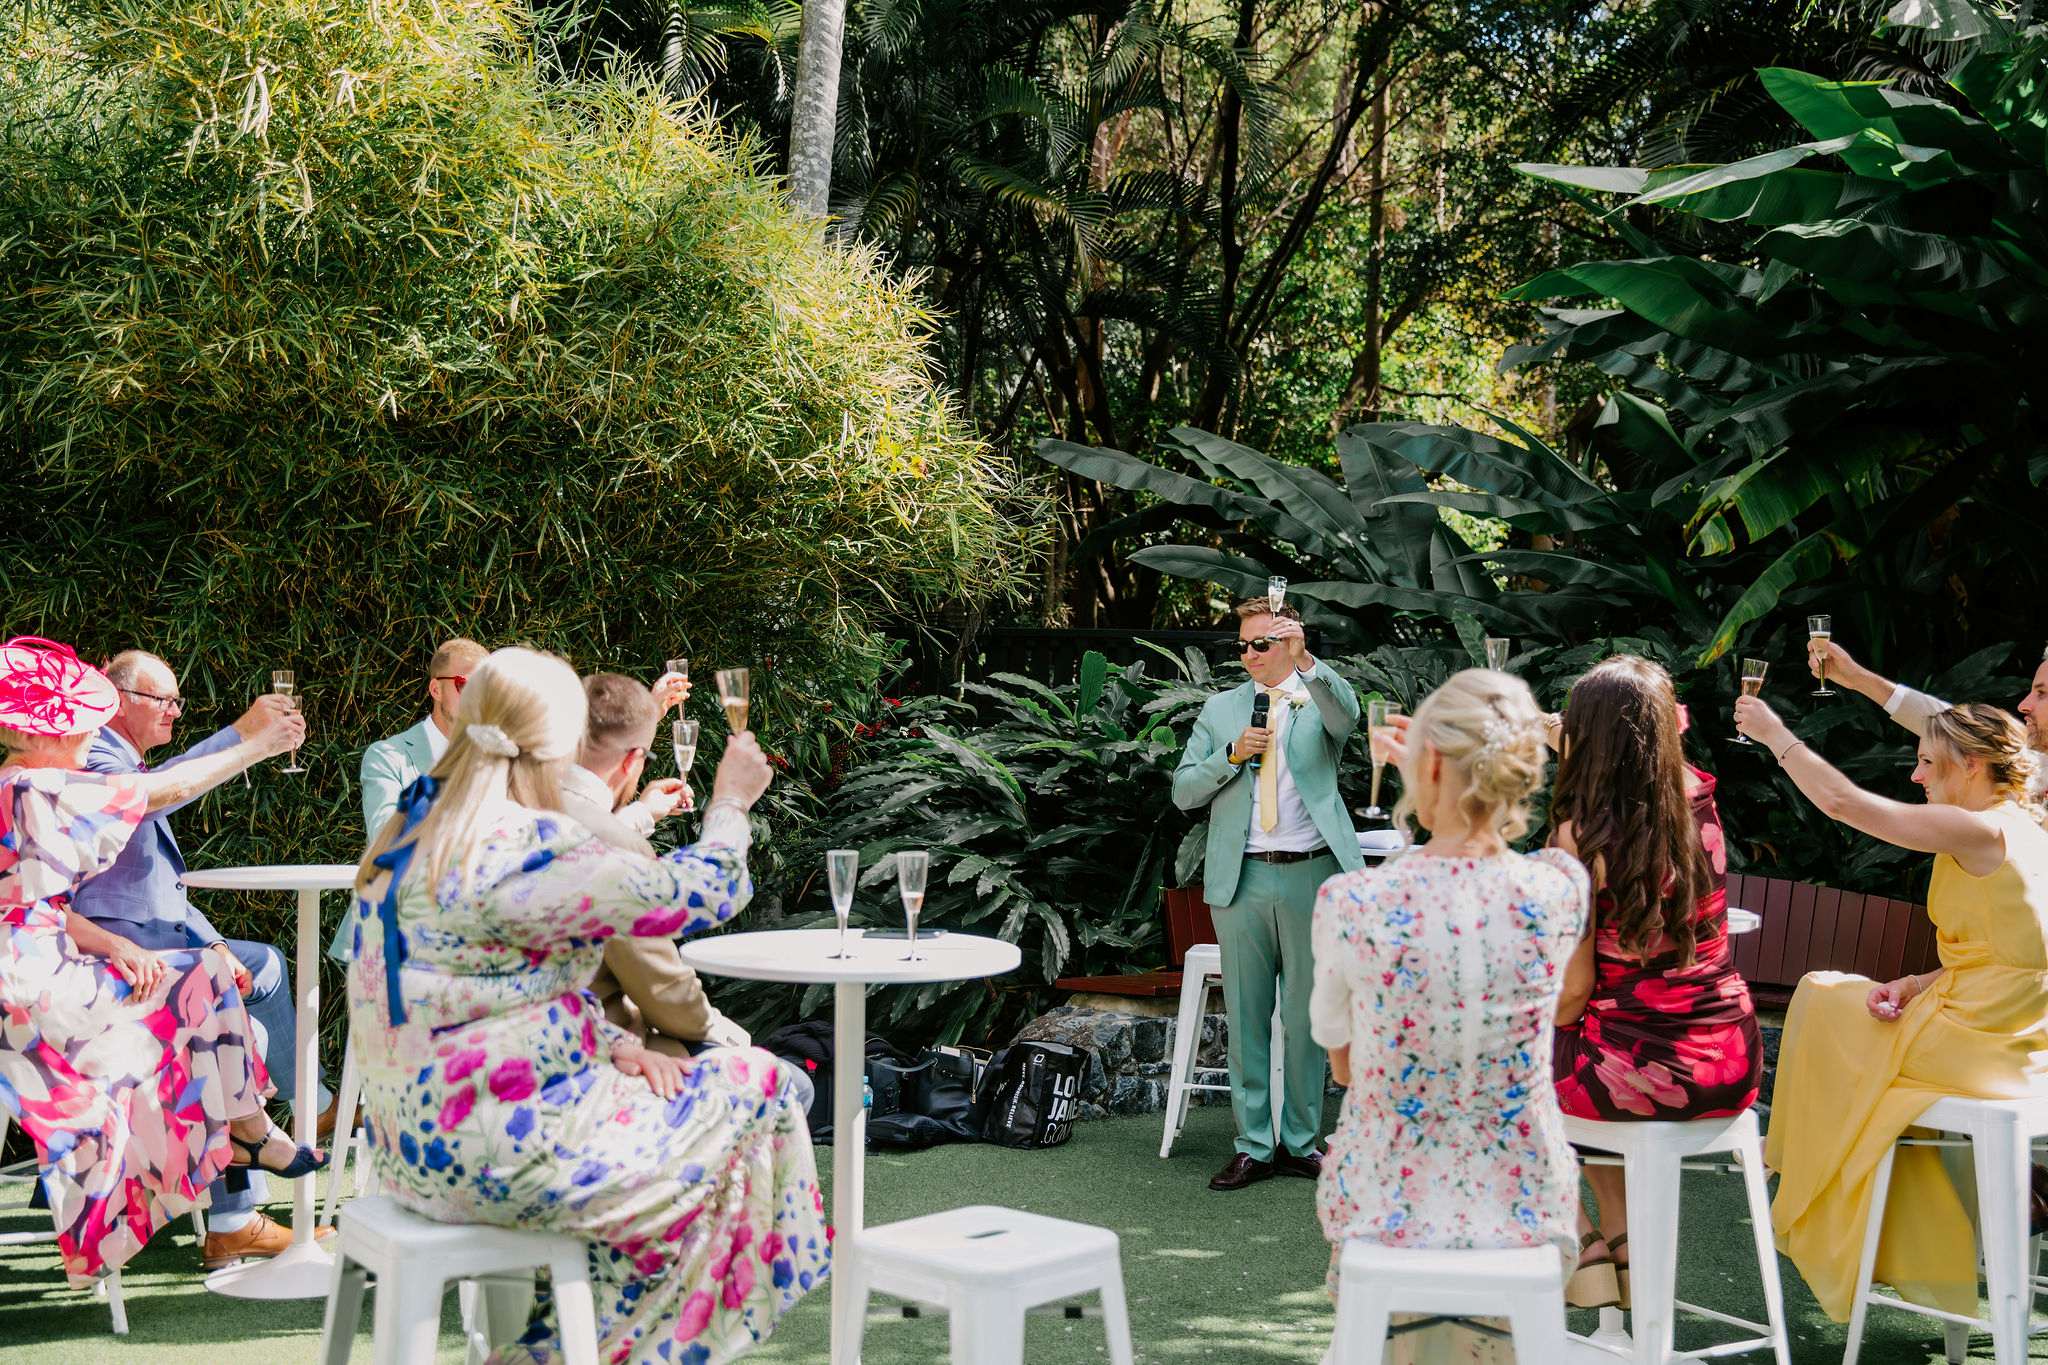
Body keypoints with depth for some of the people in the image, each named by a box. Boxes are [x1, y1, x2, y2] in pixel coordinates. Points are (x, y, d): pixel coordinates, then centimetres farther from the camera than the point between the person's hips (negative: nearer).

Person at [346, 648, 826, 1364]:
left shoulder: (415, 831, 8)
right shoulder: (527, 847, -22)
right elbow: (697, 892, -13)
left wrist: (616, 1043, 5)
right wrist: (730, 803, 5)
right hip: (490, 1154, -9)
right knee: (760, 1087, 1)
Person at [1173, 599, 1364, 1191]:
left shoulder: (1320, 699, 5)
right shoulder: (1221, 709, 12)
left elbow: (1347, 716, -20)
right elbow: (1183, 791, 6)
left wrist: (1306, 662, -35)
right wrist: (1233, 754, -9)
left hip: (1311, 876, -2)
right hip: (1243, 878, 2)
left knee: (1308, 1016, 6)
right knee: (1246, 1015, 5)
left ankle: (1299, 1142, 18)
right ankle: (1253, 1146, 14)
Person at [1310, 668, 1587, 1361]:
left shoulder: (1350, 902, -22)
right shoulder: (1560, 888, -17)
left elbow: (1343, 1065, -4)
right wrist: (1442, 781, 17)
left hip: (1384, 1211, -1)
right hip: (1521, 1213, 1)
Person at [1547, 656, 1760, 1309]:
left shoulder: (1580, 836, -16)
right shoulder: (1698, 796, -1)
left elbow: (1575, 988, -12)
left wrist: (1546, 1033, 8)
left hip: (1646, 1072, -6)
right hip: (1735, 1067, 6)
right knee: (1578, 1058, 34)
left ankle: (1582, 1243, 21)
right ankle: (1624, 1244, 29)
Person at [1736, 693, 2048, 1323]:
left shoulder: (1979, 830, -19)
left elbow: (1843, 802, -22)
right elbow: (1990, 955, 11)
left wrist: (1776, 734, -10)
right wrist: (1915, 985, 0)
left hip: (1975, 1041, -9)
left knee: (1823, 1005, 12)